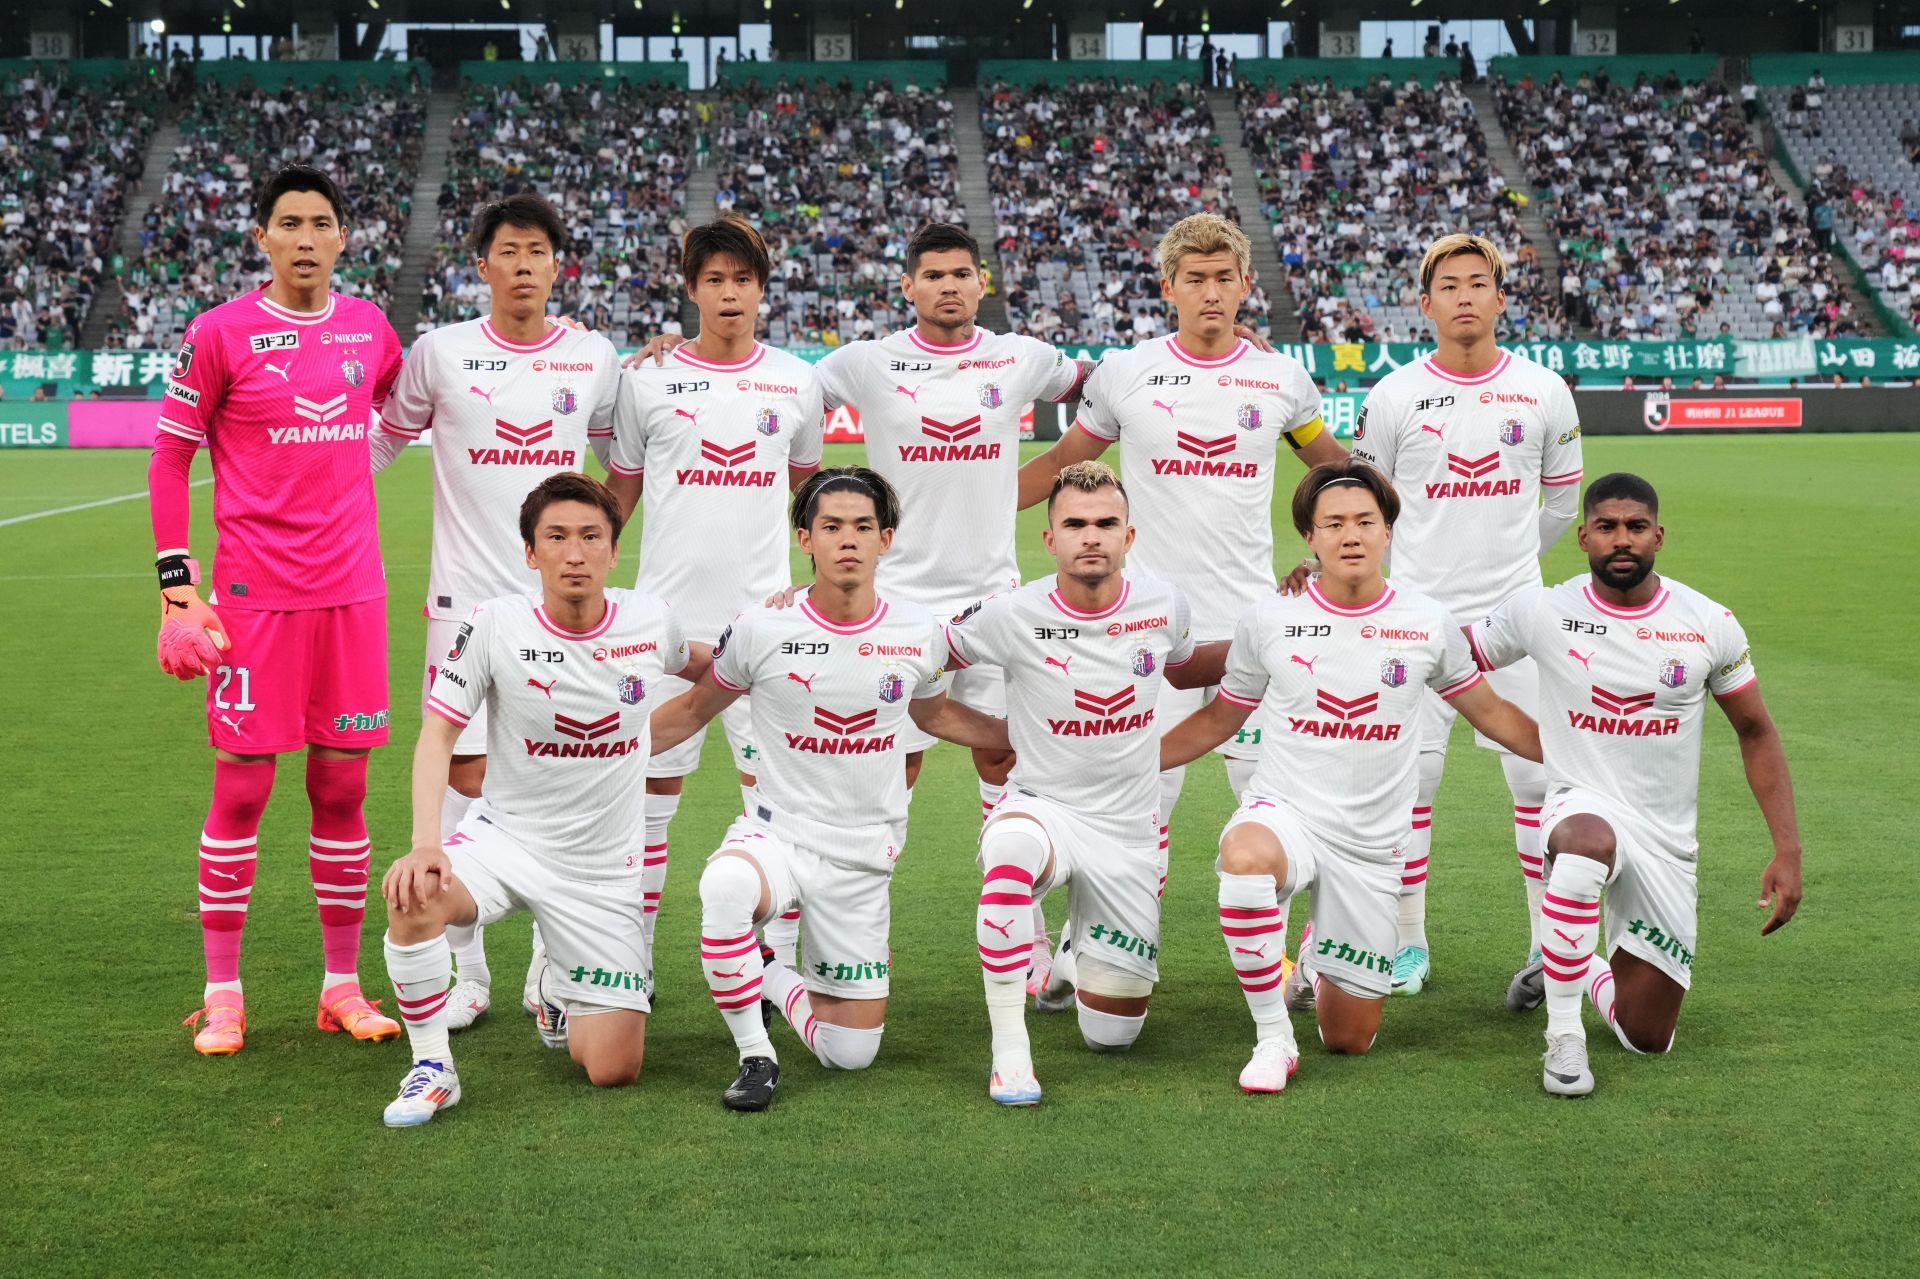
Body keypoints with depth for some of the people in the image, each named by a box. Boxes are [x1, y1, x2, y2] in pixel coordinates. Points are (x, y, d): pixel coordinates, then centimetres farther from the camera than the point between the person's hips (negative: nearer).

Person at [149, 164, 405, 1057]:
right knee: (242, 788, 0)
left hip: (353, 589, 4)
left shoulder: (368, 328, 7)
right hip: (253, 595, -4)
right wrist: (178, 587, -7)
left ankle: (343, 986, 17)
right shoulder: (221, 333, -4)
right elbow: (169, 458, -1)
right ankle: (222, 993, 12)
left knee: (343, 785, 7)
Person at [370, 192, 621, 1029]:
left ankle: (554, 963, 16)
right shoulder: (440, 353, 0)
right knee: (467, 778, -2)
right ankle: (463, 971, 9)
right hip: (468, 598, -1)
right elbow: (382, 440, 11)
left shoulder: (596, 358, 5)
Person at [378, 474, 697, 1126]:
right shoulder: (496, 624, -12)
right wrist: (425, 842, -24)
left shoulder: (651, 621, -5)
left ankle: (558, 987, 33)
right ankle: (432, 1067, -15)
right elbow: (438, 736, -11)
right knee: (413, 894, -37)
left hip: (603, 868, 2)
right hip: (504, 837, -2)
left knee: (613, 1070, -3)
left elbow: (701, 667, 20)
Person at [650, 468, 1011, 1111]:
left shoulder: (919, 633, -2)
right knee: (725, 886, -40)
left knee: (851, 1053, 0)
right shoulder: (760, 629, -9)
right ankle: (755, 1056, -19)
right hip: (776, 833, -2)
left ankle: (772, 976, 30)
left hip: (863, 858, 3)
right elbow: (694, 709, 7)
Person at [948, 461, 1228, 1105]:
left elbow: (1183, 668, 18)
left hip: (1130, 832, 3)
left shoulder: (1163, 603, -4)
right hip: (1043, 807, -3)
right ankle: (1009, 1047, -31)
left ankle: (1084, 935, 42)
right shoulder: (1013, 616, -13)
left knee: (1111, 1036, 7)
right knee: (1012, 847, -42)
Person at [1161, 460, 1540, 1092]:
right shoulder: (1268, 620, -2)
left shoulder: (1429, 623, 0)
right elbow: (1219, 718, 12)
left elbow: (1492, 713, 14)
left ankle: (1313, 963, 41)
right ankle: (1273, 1040, -22)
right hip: (1283, 810, -1)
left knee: (1349, 1040, 4)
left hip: (1372, 844, 2)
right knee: (1245, 859, -41)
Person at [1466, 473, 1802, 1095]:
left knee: (1648, 1039, 5)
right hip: (1584, 806, -2)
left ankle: (1588, 969, 41)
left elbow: (1756, 734, 7)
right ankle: (1563, 1033, -26)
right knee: (1589, 843, -43)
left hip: (1668, 840, 3)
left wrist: (1787, 851, -1)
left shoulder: (1708, 625, -4)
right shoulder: (1540, 611, -7)